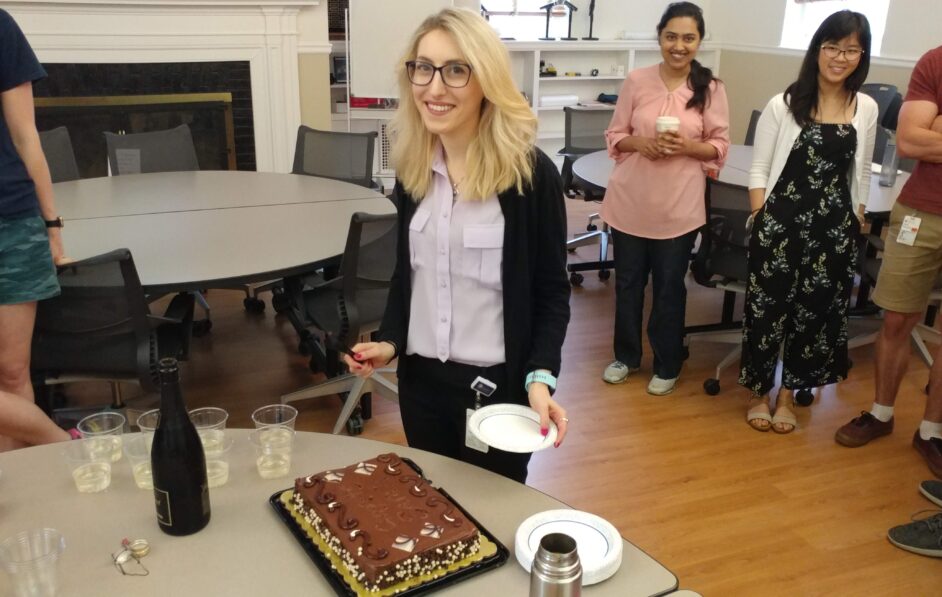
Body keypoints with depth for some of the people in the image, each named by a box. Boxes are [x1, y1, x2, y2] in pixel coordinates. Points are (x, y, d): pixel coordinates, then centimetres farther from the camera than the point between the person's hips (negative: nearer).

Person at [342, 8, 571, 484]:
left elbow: (551, 290, -9)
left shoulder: (530, 173, -14)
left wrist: (541, 375, -21)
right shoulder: (411, 168, 1)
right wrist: (389, 340, -2)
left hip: (498, 383, -5)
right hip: (420, 378, 5)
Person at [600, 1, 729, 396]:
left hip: (679, 206, -1)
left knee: (670, 286, 11)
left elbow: (720, 147, 0)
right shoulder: (636, 81, -2)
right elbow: (615, 136, 2)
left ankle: (667, 366, 28)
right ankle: (626, 356, 33)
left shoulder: (711, 89, -4)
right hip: (630, 200, 1)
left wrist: (687, 147, -18)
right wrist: (640, 143, -17)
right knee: (628, 281, 14)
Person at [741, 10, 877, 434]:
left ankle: (787, 394, 29)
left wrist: (857, 224, 11)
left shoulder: (866, 109, 5)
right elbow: (759, 169, -3)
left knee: (816, 309, 10)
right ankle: (759, 392, 24)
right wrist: (762, 223, -11)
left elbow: (861, 175, 13)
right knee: (768, 306, 3)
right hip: (782, 221, -3)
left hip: (834, 227, 3)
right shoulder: (783, 104, -5)